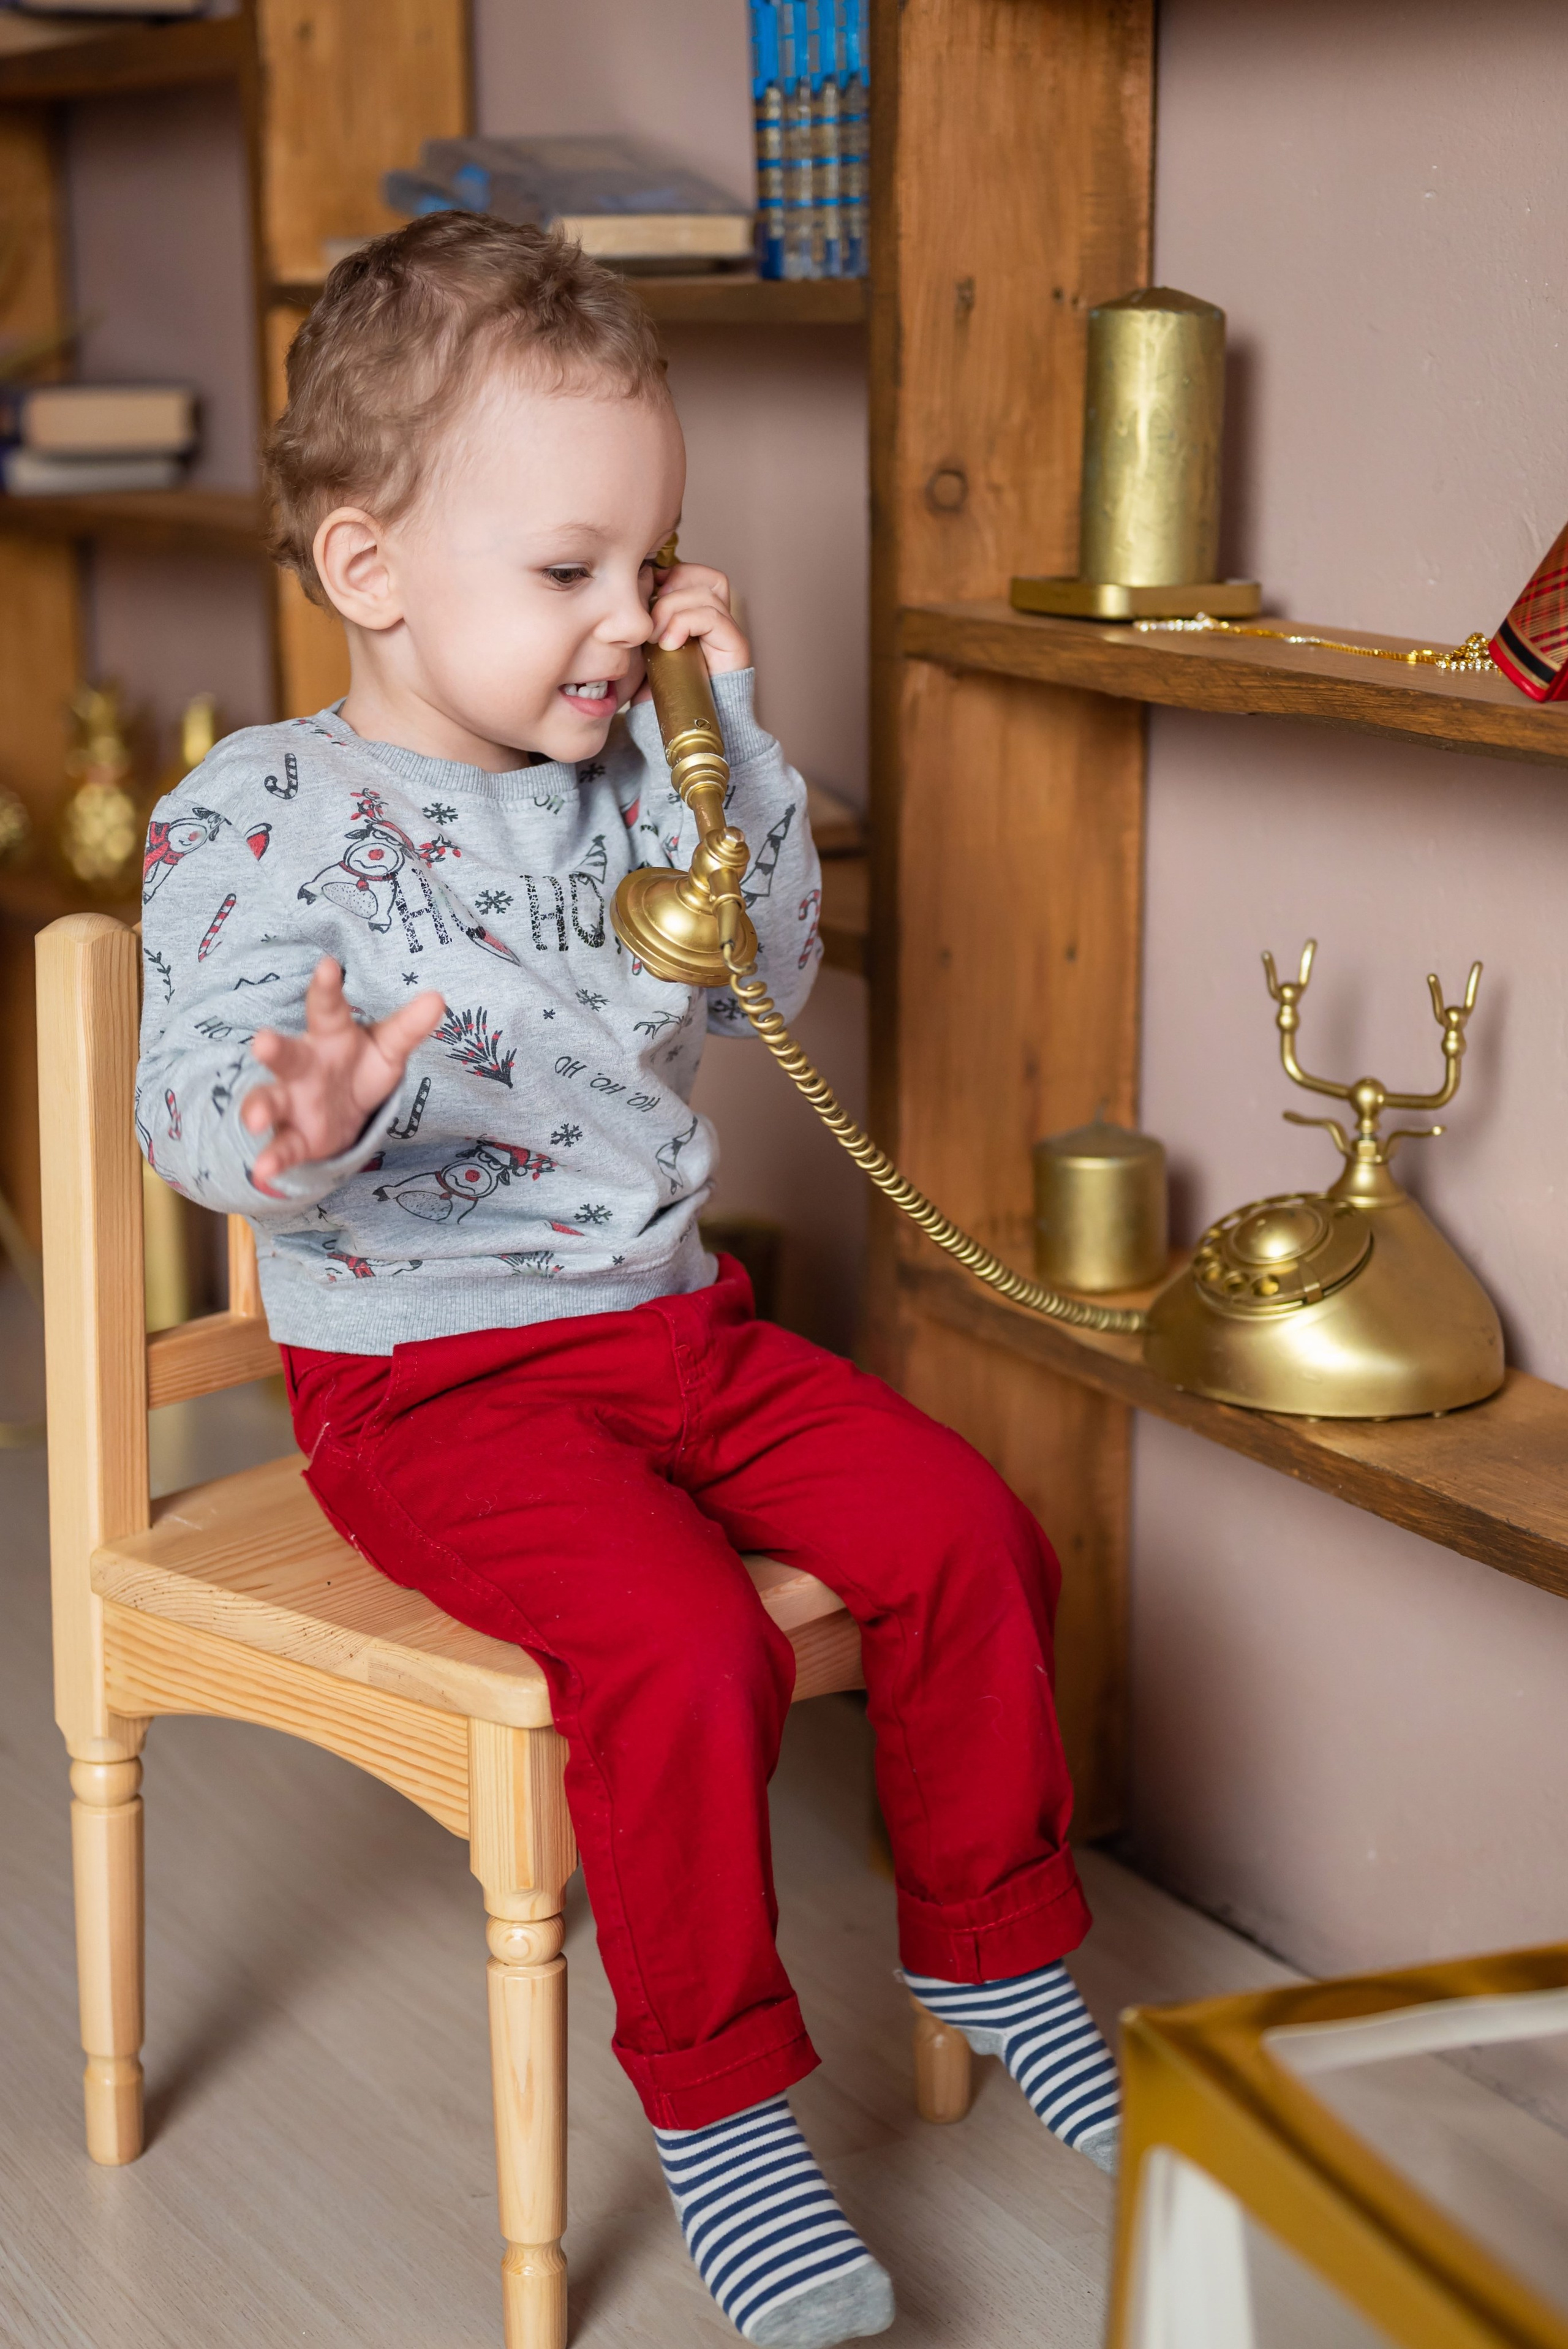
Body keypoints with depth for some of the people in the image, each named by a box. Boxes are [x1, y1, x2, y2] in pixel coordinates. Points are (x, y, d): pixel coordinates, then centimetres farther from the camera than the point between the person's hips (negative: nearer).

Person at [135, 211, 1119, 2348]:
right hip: (431, 1380, -7)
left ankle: (991, 1943, 18)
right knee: (678, 1643, -28)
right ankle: (715, 2094, -6)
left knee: (963, 1533, -5)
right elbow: (192, 1109, -21)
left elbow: (771, 978, 13)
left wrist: (735, 735, 1)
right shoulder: (264, 816, -12)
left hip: (675, 1326, 7)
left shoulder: (625, 775, 8)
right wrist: (299, 1117, -47)